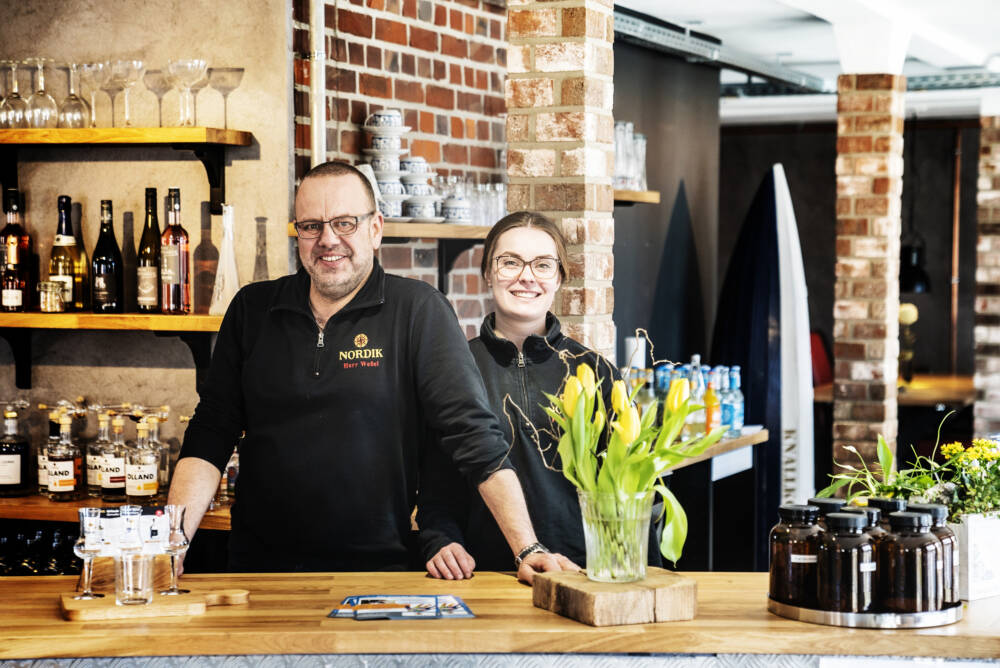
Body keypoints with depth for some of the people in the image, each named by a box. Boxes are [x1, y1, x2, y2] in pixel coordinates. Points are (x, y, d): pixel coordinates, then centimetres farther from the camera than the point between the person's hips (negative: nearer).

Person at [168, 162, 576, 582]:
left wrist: (528, 549, -15)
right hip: (259, 570, 2)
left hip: (378, 568, -2)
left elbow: (475, 435, -6)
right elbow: (210, 436, 8)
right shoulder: (252, 310, 9)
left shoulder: (419, 311, -1)